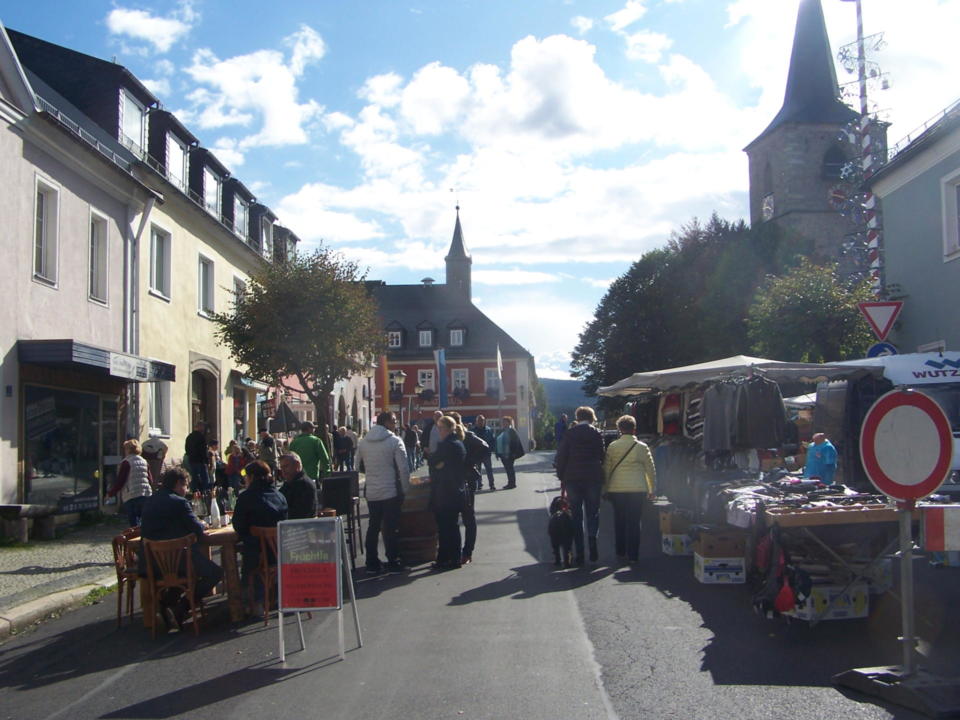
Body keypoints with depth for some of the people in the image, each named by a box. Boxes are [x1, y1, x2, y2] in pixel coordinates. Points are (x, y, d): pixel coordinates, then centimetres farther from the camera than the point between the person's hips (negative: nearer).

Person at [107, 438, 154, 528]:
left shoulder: (126, 463, -6)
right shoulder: (145, 462, 11)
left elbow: (120, 481, -8)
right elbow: (151, 480, 12)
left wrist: (110, 493, 4)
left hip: (131, 497, -5)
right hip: (147, 495, 5)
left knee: (134, 524, -4)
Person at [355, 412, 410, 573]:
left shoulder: (364, 442, 5)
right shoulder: (395, 441, -11)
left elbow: (358, 466, 12)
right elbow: (403, 468, -13)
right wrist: (405, 489, -3)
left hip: (371, 493, 5)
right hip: (391, 492, -5)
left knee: (373, 527, 12)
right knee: (391, 528, 2)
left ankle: (372, 563, 16)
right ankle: (393, 562, 7)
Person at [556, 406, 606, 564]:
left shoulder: (569, 433, -1)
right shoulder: (597, 434, -1)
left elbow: (561, 457, -1)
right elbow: (602, 457, -1)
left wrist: (561, 477, 6)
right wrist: (601, 477, 8)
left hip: (572, 480, 0)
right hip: (593, 479, 0)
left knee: (576, 516, 7)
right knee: (592, 513, 10)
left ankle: (579, 554, 5)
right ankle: (592, 539, -15)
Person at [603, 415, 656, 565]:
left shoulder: (612, 447, 1)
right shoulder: (642, 447, 1)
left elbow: (606, 469, 4)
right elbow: (650, 469, 5)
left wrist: (605, 489, 13)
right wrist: (652, 488, 16)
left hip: (617, 489, 1)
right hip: (638, 489, -1)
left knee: (619, 521, 11)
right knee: (634, 522, 3)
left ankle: (620, 553, 16)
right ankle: (633, 555, 3)